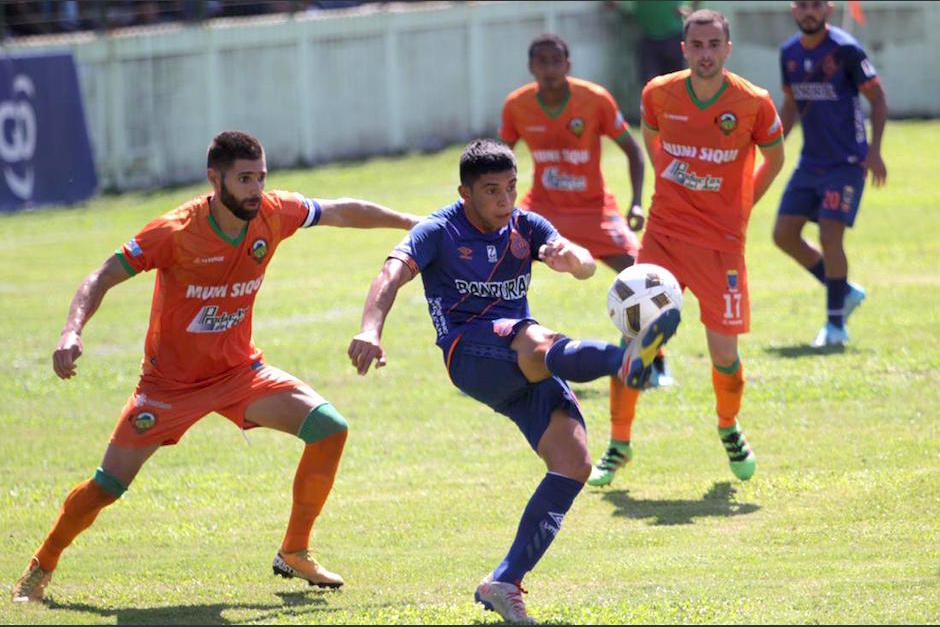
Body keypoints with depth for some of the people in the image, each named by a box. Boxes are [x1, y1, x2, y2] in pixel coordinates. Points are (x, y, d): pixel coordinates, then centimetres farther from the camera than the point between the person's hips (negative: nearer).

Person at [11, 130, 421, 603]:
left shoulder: (273, 214, -10)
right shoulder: (177, 231, -23)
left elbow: (341, 213, 7)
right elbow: (103, 278, -20)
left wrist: (412, 223, 13)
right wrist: (72, 332, -36)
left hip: (239, 369, 4)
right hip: (169, 381, -4)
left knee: (329, 428, -12)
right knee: (109, 484, -7)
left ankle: (294, 554, 2)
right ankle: (40, 568, 18)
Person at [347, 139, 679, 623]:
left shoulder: (526, 228, 12)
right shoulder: (439, 232, 0)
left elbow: (586, 267, -3)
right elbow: (393, 275, -17)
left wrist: (568, 256, -30)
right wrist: (370, 331, -38)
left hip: (523, 375, 6)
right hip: (470, 353, -6)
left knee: (573, 461, -15)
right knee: (538, 343, -38)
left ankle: (505, 583, -11)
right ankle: (626, 361, -73)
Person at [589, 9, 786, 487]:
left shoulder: (754, 103, -9)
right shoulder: (659, 93, -3)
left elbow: (774, 157, 10)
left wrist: (741, 205, 7)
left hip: (721, 241, -1)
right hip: (664, 232, 1)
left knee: (723, 352, -2)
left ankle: (729, 428, 28)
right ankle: (619, 443, 8)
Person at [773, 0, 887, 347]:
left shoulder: (845, 49, -13)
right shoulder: (789, 53, 5)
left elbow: (878, 99, -8)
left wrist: (874, 150, -16)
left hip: (846, 162, -7)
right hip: (810, 161, 7)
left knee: (830, 237, -13)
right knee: (784, 234, 3)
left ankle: (836, 324, 1)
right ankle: (845, 291, 21)